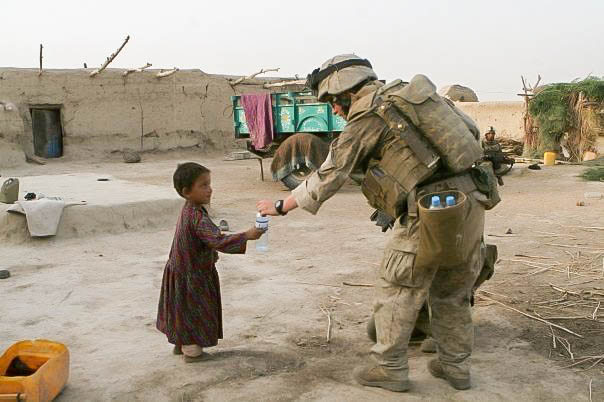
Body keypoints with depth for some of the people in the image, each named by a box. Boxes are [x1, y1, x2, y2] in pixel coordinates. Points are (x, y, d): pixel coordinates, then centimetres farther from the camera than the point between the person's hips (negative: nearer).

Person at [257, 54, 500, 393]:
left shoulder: (364, 120, -3)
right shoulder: (413, 92, 16)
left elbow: (328, 177, 0)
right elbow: (471, 130, 18)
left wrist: (281, 206, 11)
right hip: (472, 200, 8)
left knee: (397, 289, 8)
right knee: (453, 291, 20)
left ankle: (390, 368, 17)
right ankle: (456, 366, 29)